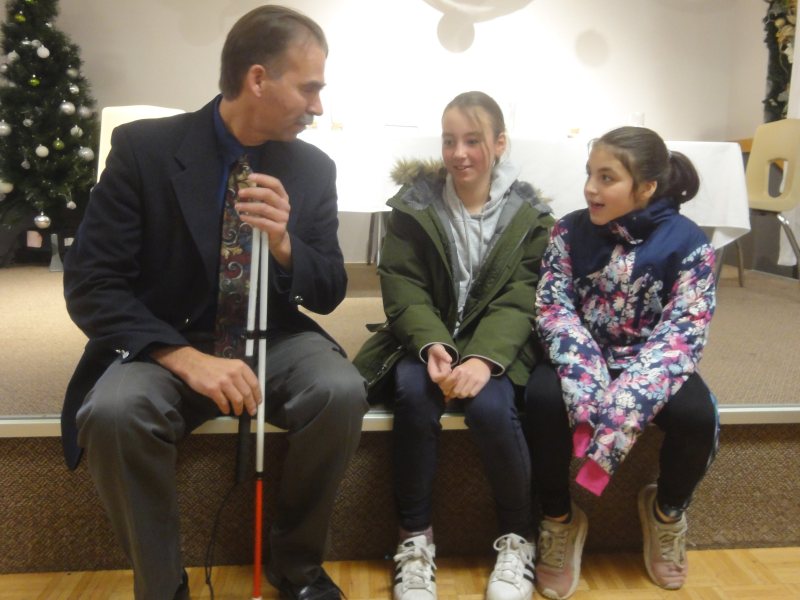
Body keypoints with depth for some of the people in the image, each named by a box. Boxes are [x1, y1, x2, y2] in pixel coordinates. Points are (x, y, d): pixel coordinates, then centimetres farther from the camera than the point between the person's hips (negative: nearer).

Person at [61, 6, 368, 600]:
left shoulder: (314, 168, 0)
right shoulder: (144, 147, -9)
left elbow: (330, 295, 2)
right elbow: (90, 285, -12)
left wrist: (283, 245, -21)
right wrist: (187, 358, -27)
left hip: (274, 339, 2)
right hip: (167, 345, -2)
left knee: (342, 392, -27)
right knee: (114, 410, -33)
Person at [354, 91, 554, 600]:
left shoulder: (528, 215, 0)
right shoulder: (414, 206, 0)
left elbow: (518, 301, -9)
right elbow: (403, 290, -8)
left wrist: (484, 357, -28)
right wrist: (432, 346, -27)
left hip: (496, 346, 0)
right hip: (424, 340, 1)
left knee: (491, 405, -30)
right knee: (415, 392, -31)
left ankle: (518, 538, -5)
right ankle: (416, 537, -14)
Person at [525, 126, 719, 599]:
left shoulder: (688, 244, -12)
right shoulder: (571, 231, -6)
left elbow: (680, 336, -19)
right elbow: (554, 308, -13)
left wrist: (618, 411, -33)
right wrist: (589, 393, -30)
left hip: (647, 363, 0)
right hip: (581, 362, 1)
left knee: (697, 415, -29)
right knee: (544, 398, -31)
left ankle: (666, 510, 7)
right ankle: (560, 520, -4)